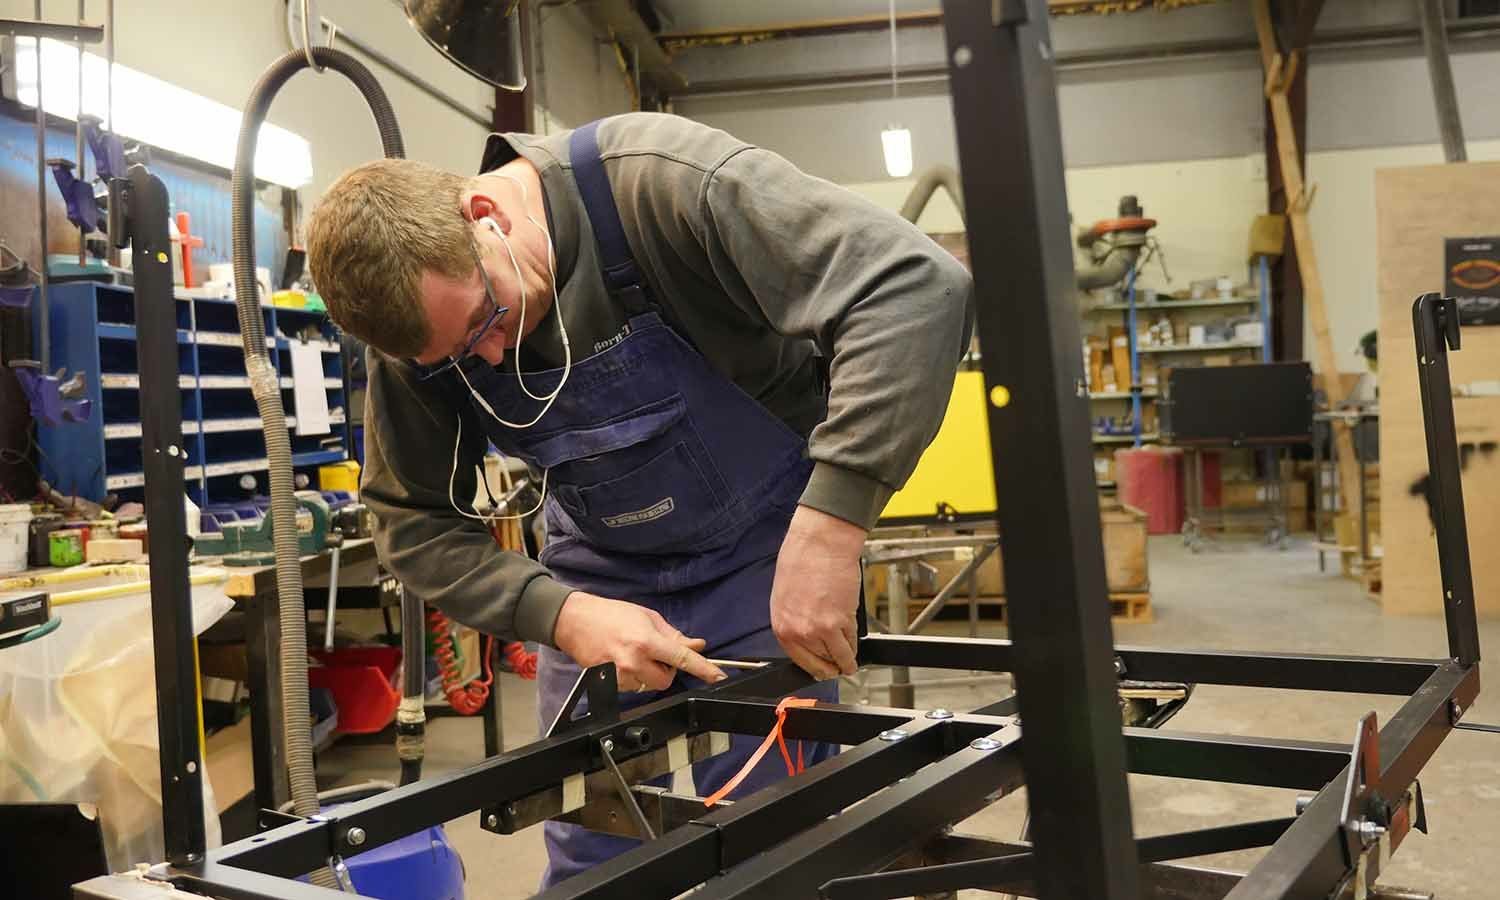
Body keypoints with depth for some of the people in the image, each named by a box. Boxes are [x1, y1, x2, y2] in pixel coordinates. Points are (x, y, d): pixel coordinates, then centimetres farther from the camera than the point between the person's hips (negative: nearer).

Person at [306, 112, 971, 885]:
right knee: (586, 861, 8)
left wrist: (828, 529, -43)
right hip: (602, 569, 4)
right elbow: (413, 526, -6)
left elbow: (915, 287, -37)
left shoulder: (658, 184, -30)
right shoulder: (425, 315, -14)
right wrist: (564, 616, -22)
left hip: (767, 550, -3)